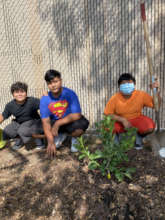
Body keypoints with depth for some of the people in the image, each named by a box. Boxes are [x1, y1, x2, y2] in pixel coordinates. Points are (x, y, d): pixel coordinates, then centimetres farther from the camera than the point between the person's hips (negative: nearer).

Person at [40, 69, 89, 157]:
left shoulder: (70, 94, -21)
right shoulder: (44, 99, -14)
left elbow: (76, 115, -25)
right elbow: (46, 121, -19)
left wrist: (58, 123, -30)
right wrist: (50, 142, -29)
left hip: (70, 121, -3)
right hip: (55, 122, 4)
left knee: (83, 123, -35)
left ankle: (74, 138, 3)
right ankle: (61, 135, 11)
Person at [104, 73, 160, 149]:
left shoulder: (141, 95, -17)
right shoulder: (114, 99, -20)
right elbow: (107, 114, -16)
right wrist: (122, 120, -26)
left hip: (136, 118, 1)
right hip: (119, 120, -1)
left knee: (150, 127, -29)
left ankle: (139, 136, 9)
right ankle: (117, 134, 7)